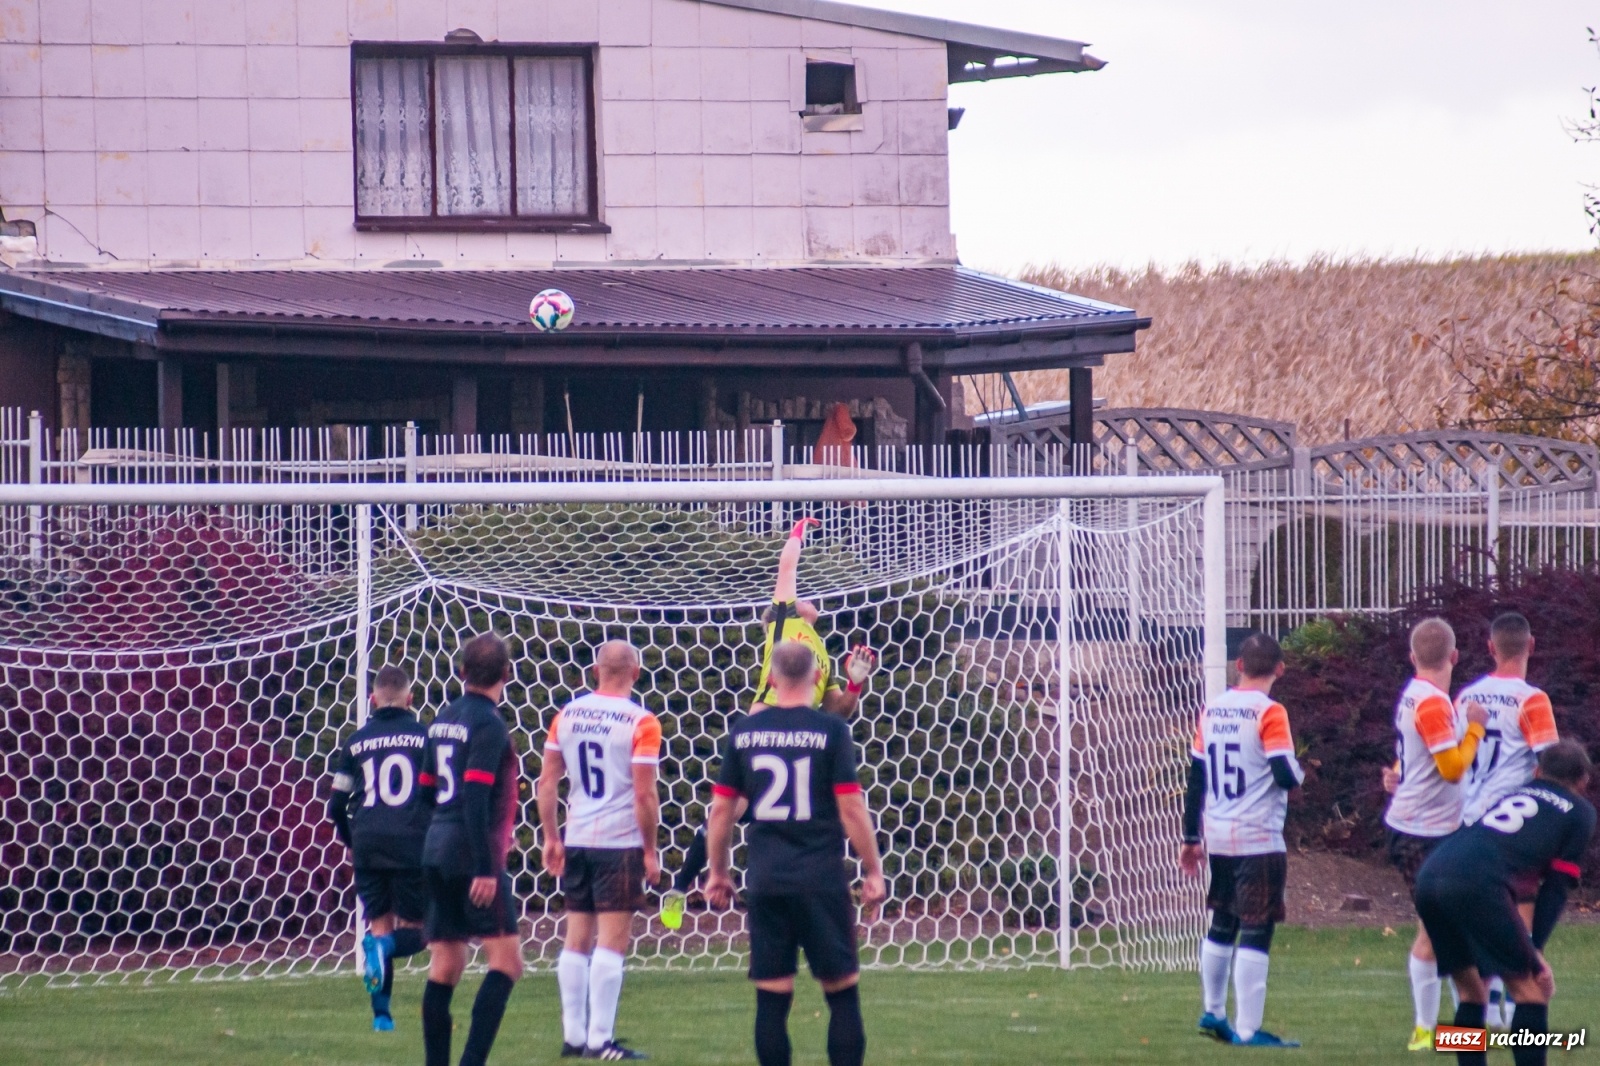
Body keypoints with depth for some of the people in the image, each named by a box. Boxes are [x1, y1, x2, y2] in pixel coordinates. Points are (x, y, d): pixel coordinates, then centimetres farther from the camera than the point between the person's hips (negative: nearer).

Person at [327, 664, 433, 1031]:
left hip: (368, 841, 2)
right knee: (413, 929, 7)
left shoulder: (356, 742, 10)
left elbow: (336, 806, 12)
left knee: (380, 924, 12)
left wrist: (351, 841, 29)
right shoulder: (425, 736, 3)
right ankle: (385, 945, -27)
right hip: (412, 843, -2)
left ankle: (381, 1014, 4)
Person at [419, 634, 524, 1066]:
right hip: (473, 856, -8)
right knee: (506, 960, -7)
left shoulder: (443, 720, 14)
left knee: (445, 967, 8)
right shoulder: (488, 724, -10)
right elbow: (475, 796, -18)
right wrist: (485, 868, -19)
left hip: (437, 853, 8)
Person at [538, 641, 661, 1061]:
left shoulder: (567, 715, 5)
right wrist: (650, 851, -4)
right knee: (612, 943, -3)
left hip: (577, 842, 5)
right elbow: (644, 794, -13)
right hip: (620, 844, -5)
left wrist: (550, 837, 17)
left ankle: (573, 1036, 13)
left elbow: (547, 781, 8)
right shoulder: (640, 723, -10)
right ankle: (600, 1040, -6)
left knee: (577, 940, 11)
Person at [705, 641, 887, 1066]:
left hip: (765, 881, 3)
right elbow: (851, 807, -8)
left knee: (771, 998, 5)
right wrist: (873, 871, 1)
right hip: (822, 879, -3)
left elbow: (721, 809, 8)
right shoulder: (830, 730, -5)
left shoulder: (744, 731, 5)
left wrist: (719, 872, 20)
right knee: (842, 992, 3)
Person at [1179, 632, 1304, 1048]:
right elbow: (1286, 775, -20)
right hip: (1259, 841, -7)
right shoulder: (1269, 713, -12)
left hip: (1218, 838, 7)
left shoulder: (1212, 710, 8)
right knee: (1255, 933, -5)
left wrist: (1191, 837, 19)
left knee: (1222, 925, 21)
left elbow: (1196, 777, 12)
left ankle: (1212, 1012, 31)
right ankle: (1248, 1029, -8)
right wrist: (1298, 770, 5)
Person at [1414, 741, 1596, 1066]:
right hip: (1478, 884, -6)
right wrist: (1535, 951, 9)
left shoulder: (1517, 794, 34)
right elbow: (1557, 888, 10)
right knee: (1531, 988, 5)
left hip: (1430, 873, 6)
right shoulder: (1580, 812, 19)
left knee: (1471, 989, 21)